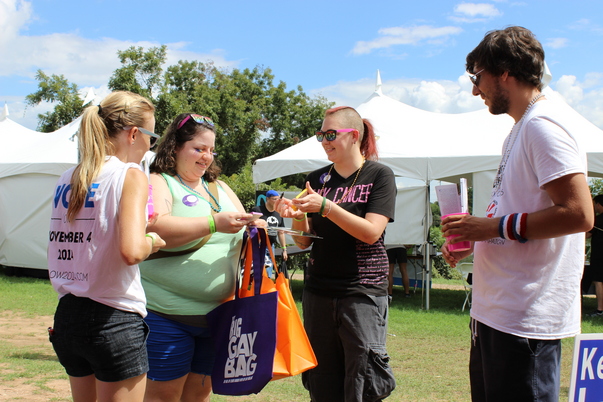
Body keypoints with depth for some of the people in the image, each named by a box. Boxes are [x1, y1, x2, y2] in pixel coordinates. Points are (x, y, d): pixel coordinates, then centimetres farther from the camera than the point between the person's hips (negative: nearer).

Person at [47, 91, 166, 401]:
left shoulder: (66, 180, 9)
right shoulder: (130, 175, -11)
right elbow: (131, 251, -25)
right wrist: (151, 241, -4)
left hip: (66, 317, 7)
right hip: (114, 319, -7)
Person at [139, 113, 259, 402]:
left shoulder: (219, 188, 17)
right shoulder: (157, 184, -4)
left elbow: (240, 234, 19)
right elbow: (154, 227, -23)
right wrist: (214, 223, -27)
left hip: (217, 314, 7)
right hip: (168, 315, -7)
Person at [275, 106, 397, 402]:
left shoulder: (379, 175, -1)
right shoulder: (317, 179, 10)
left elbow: (371, 232, -13)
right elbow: (304, 242, 9)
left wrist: (325, 206, -22)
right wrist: (296, 216, -12)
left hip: (363, 292, -4)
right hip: (318, 293, 5)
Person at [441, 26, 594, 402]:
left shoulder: (542, 124, -14)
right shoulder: (523, 128, 17)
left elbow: (578, 214, -23)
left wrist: (494, 227, -18)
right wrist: (474, 240, 11)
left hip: (526, 320, -10)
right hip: (497, 311, 10)